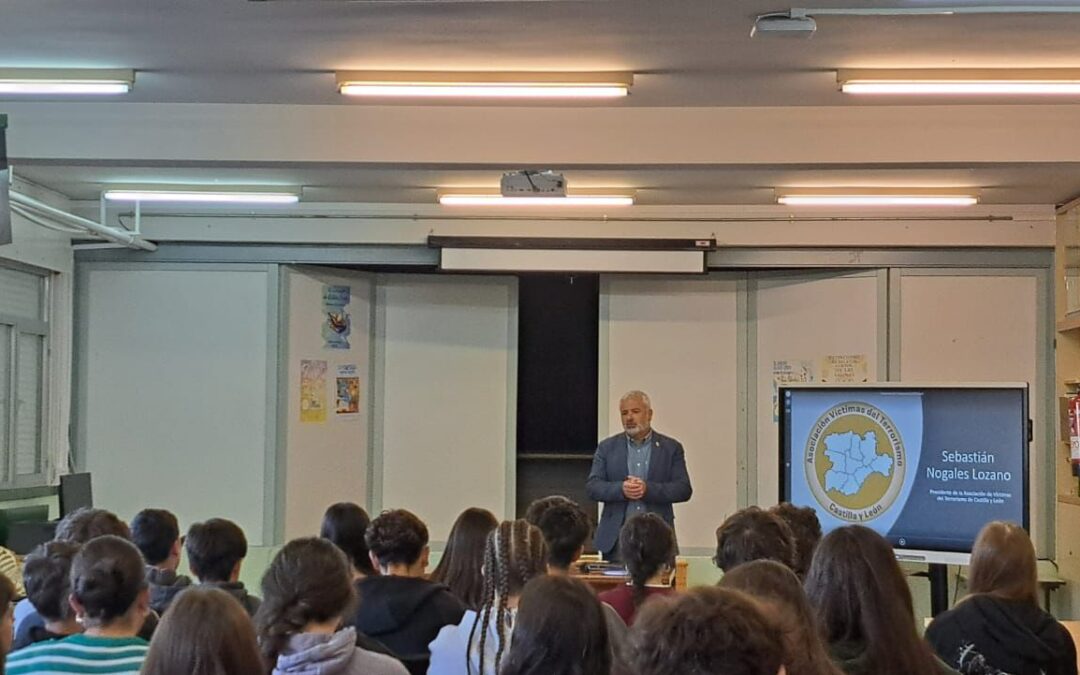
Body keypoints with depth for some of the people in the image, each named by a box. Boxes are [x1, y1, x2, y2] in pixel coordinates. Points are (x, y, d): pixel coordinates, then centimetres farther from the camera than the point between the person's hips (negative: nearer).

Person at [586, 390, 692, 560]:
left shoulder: (671, 448, 7)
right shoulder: (607, 447, 10)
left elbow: (684, 489, -1)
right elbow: (592, 487, 3)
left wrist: (648, 489, -16)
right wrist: (621, 489, -16)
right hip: (616, 537, 1)